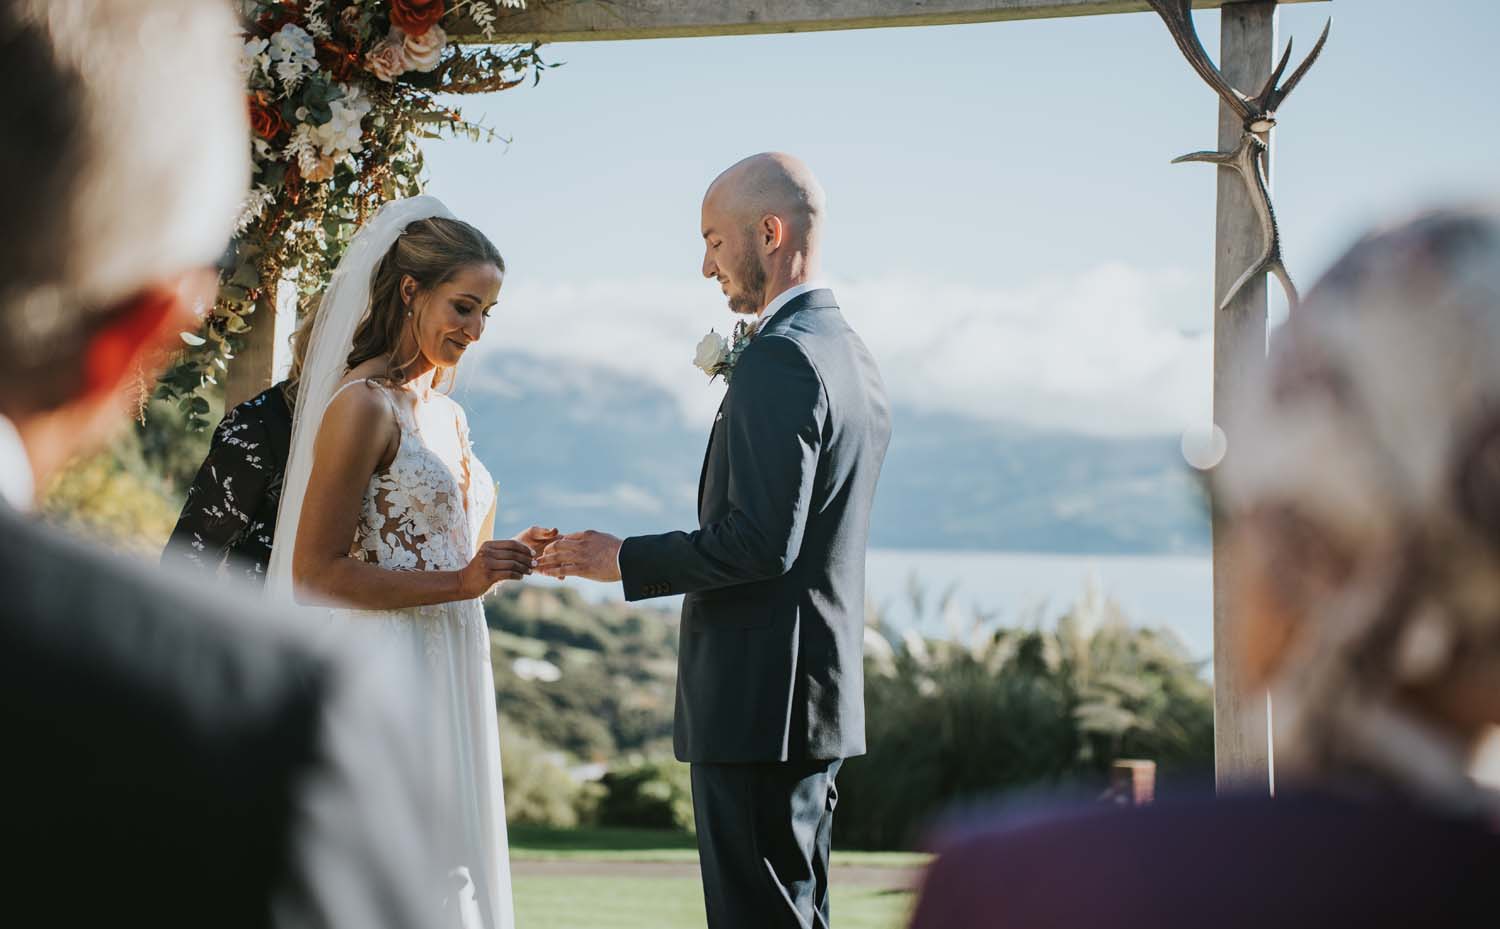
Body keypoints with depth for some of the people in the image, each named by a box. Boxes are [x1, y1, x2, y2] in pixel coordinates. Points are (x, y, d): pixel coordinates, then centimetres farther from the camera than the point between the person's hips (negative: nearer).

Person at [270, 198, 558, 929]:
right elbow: (316, 572, -15)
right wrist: (459, 582, -18)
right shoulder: (364, 405, -11)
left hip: (448, 677, 8)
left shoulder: (447, 415, 15)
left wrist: (508, 559, 3)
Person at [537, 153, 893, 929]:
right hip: (821, 695, 10)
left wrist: (624, 561, -13)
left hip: (759, 703, -10)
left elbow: (761, 542, -23)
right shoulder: (854, 359, 15)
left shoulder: (778, 359, -16)